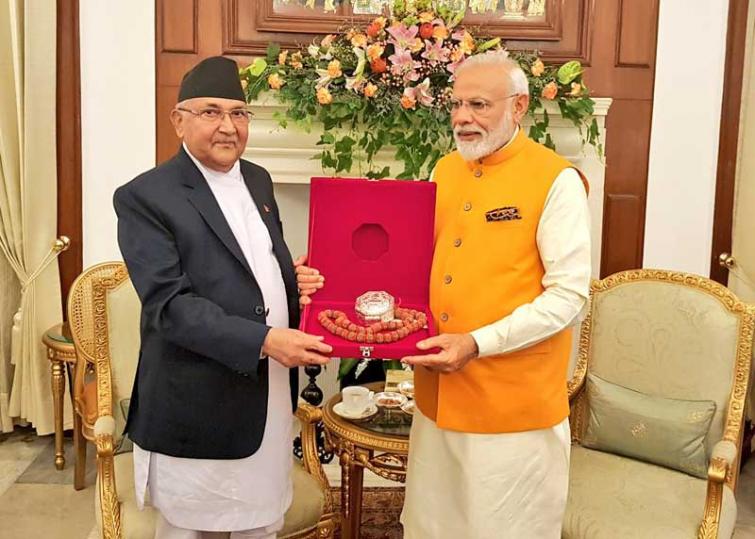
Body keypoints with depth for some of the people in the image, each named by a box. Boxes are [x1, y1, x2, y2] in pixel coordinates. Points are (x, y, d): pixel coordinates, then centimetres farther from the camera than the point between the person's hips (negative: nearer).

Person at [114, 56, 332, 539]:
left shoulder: (258, 180, 8)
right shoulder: (145, 196, -13)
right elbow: (170, 305, -21)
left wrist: (297, 279, -3)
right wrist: (264, 341, -29)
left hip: (271, 393, 6)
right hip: (197, 405, -6)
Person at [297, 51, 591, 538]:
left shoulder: (556, 179, -11)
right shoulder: (444, 172, 9)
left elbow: (569, 295, -15)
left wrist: (478, 343, -22)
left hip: (513, 404, -6)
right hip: (439, 395, 6)